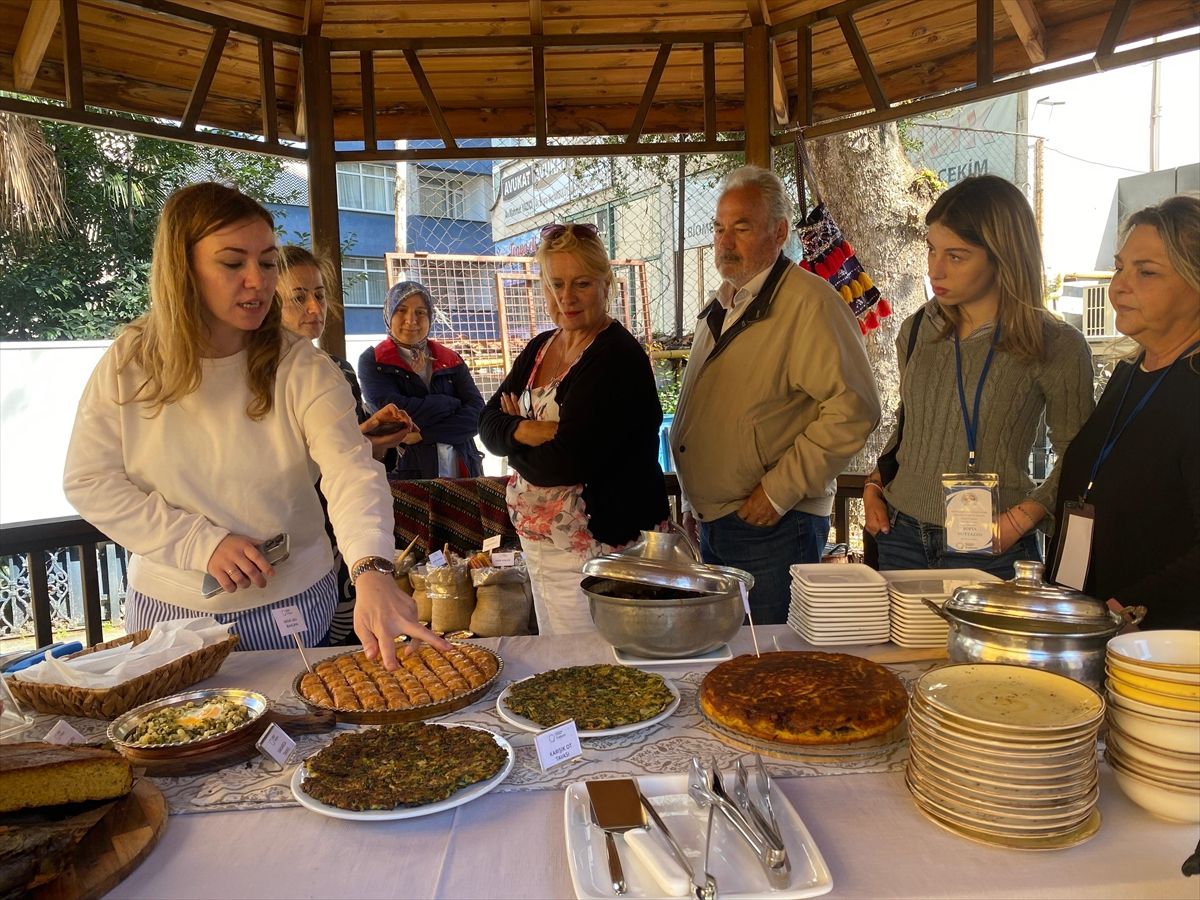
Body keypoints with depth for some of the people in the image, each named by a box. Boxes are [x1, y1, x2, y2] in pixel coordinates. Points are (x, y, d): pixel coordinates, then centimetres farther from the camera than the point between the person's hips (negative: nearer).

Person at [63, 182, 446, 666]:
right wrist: (201, 542, -17)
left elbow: (351, 470, -29)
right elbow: (88, 481, -5)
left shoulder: (302, 369, -15)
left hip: (289, 607, -1)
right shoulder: (129, 363, -7)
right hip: (168, 608, 2)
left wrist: (372, 570, -48)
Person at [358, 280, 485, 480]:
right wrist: (452, 404, -5)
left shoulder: (451, 360, 9)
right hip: (404, 475, -2)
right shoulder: (372, 361, 2)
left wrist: (422, 433, -15)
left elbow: (477, 414, -4)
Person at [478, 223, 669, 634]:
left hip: (596, 550, -8)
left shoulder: (619, 358, -16)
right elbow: (489, 423, 3)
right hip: (538, 545, 8)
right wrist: (533, 431, -18)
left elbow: (567, 461, -23)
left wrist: (515, 439, -4)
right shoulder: (539, 349, 9)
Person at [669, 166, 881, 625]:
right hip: (712, 527, 9)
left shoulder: (810, 302, -14)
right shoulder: (720, 308, 15)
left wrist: (780, 489, -20)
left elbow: (853, 408, -22)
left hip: (773, 527, -8)